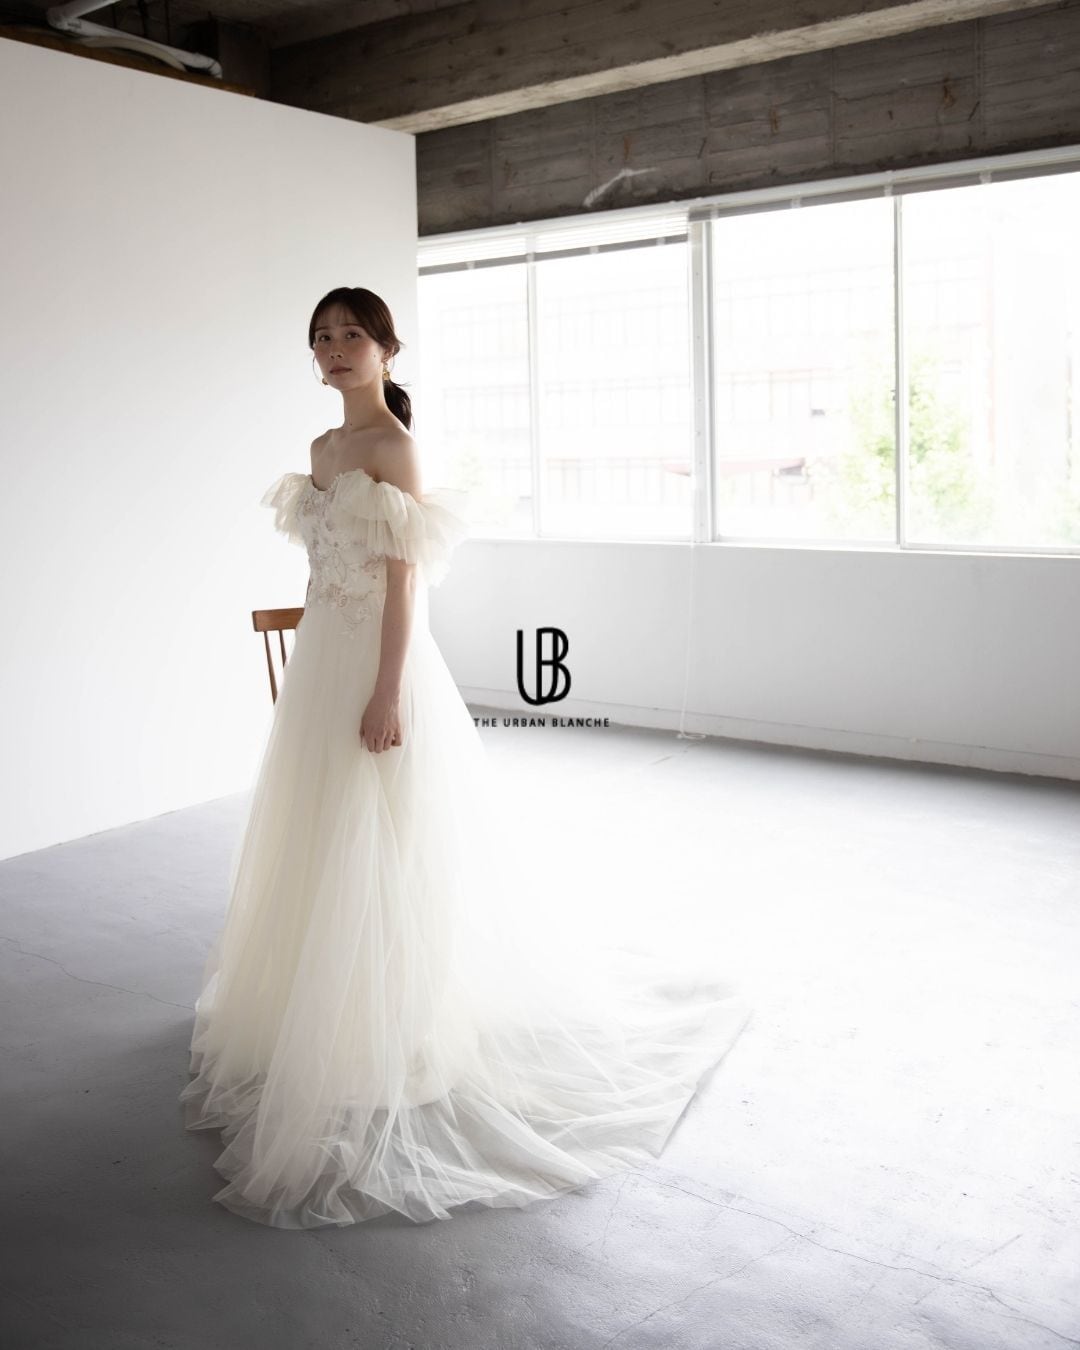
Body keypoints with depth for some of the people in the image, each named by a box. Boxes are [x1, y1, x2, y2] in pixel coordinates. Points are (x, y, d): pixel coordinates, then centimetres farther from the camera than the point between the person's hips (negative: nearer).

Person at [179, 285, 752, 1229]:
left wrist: (388, 692, -21)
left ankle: (388, 1057, 12)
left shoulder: (394, 446, -11)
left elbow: (405, 578, -16)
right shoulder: (324, 449, 14)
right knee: (322, 858, 17)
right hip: (320, 659, 9)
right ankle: (319, 1032, 34)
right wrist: (310, 679, 19)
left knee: (379, 861, -2)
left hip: (376, 662, -9)